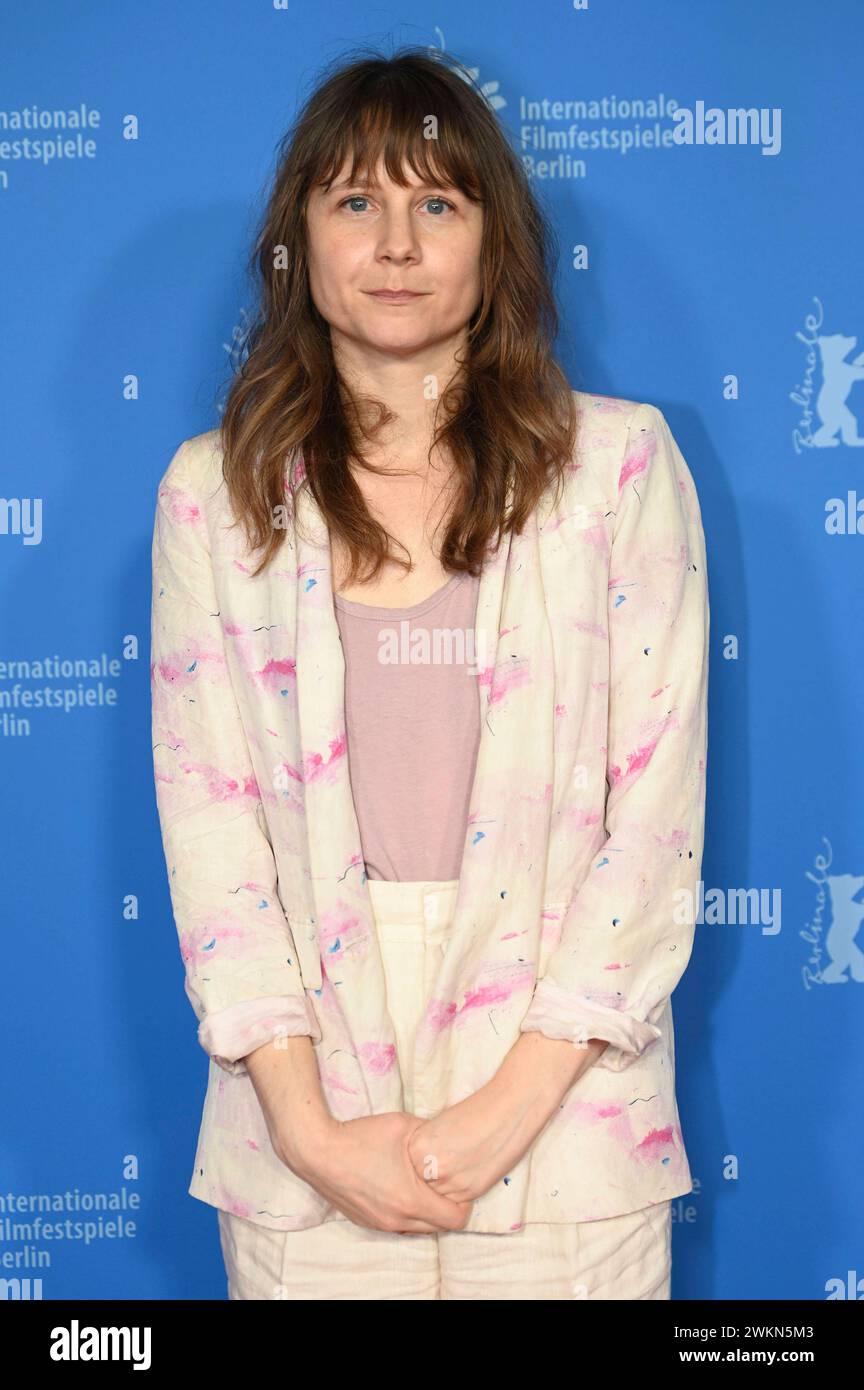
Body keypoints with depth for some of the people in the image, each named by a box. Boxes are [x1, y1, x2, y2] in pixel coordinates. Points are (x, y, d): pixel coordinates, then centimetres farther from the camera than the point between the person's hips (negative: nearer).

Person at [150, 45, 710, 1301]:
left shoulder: (620, 461, 0)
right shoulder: (213, 490, 4)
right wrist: (311, 1128, -9)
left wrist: (509, 1108, -10)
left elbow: (657, 815, -4)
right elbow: (206, 824, 0)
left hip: (562, 1123, -1)